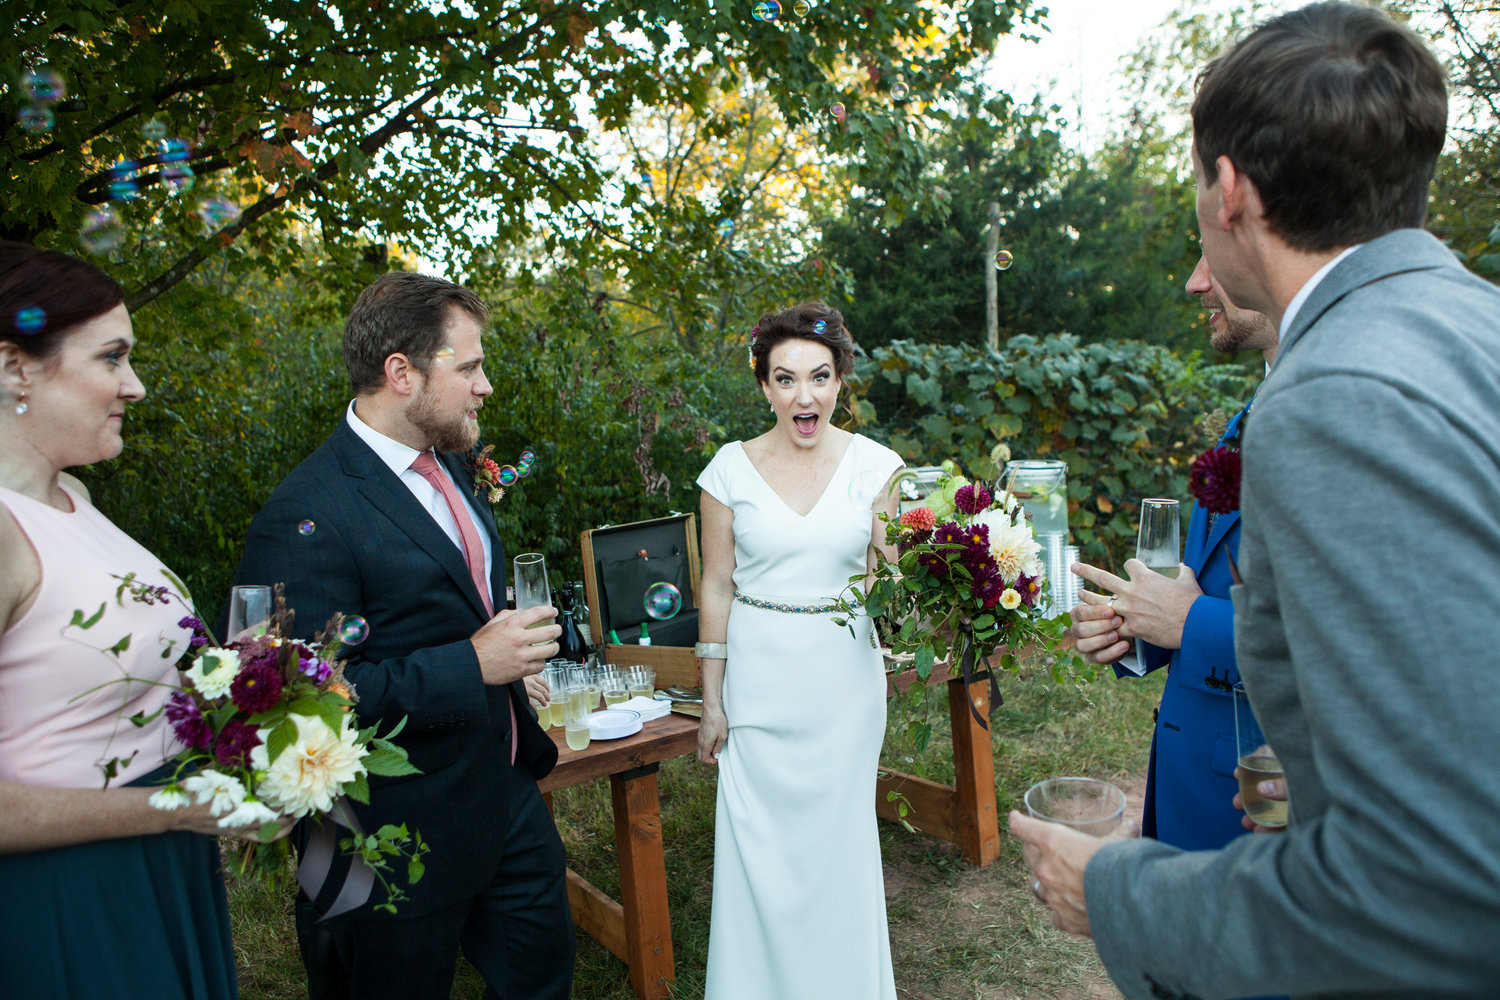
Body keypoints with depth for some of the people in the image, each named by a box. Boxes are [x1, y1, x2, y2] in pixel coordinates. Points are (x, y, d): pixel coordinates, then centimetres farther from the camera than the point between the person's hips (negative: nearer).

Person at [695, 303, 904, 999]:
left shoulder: (875, 464, -3)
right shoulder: (732, 468, -5)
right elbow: (717, 586, 0)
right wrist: (711, 700, 1)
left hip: (845, 680, 1)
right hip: (759, 679, 0)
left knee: (841, 836, 13)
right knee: (760, 841, 8)